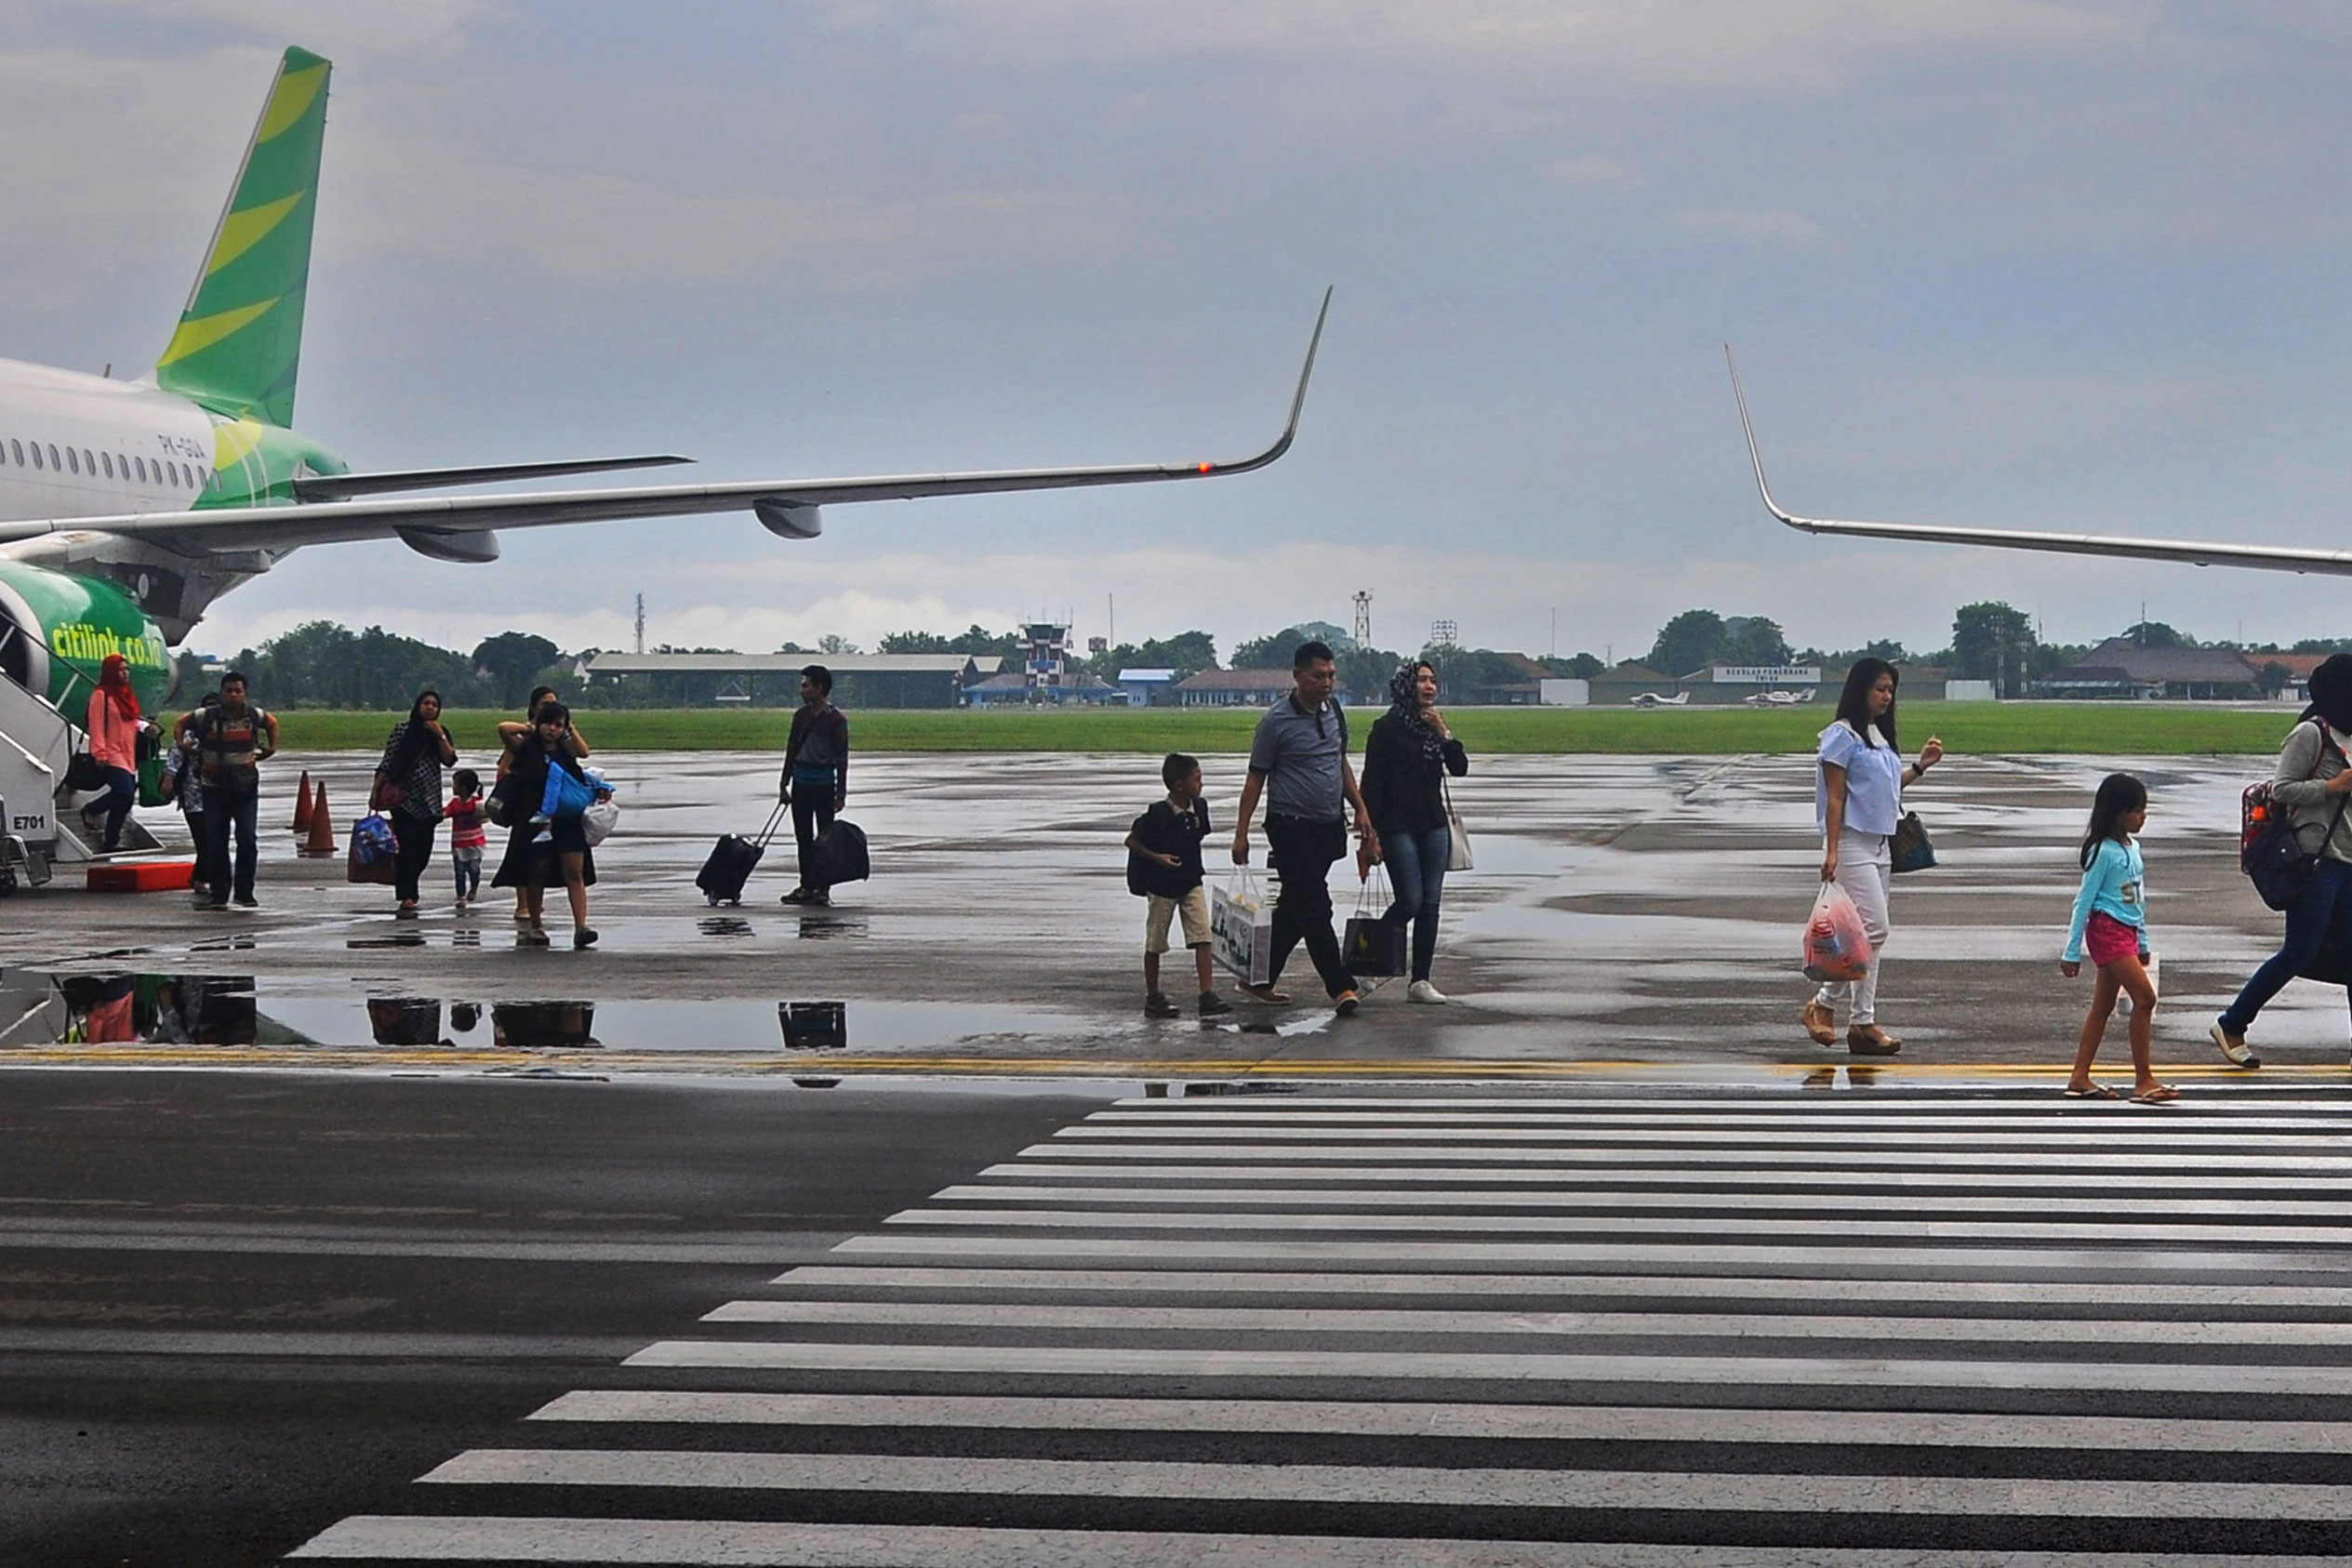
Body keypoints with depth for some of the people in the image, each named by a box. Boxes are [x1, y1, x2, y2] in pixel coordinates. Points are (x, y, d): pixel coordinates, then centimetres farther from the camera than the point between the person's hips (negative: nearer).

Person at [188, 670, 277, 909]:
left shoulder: (254, 716, 0)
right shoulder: (207, 717, -5)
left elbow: (272, 724, 23)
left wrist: (272, 747, 13)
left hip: (246, 789, 1)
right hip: (215, 789, -1)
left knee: (247, 840, -8)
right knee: (216, 844, 1)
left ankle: (244, 893, 2)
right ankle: (219, 895, 8)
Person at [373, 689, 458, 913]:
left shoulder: (440, 733, 10)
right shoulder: (402, 729, 0)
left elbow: (449, 760, -2)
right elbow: (386, 763, 0)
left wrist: (440, 736, -12)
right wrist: (376, 791, -5)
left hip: (429, 800, 4)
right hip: (404, 797, -4)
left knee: (423, 848, 6)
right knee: (407, 846, -11)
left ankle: (409, 888, 27)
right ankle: (406, 896, -11)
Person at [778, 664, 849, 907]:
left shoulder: (836, 719, -7)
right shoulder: (801, 715, 9)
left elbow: (842, 758, -7)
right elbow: (792, 749, 14)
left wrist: (841, 793, -10)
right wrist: (784, 784, 12)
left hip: (824, 785, -6)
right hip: (801, 783, 6)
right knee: (803, 838, 8)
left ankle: (823, 888, 2)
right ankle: (806, 886, 13)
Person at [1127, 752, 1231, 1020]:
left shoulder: (1199, 808, -2)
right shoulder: (1158, 814, -18)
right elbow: (1131, 841, -11)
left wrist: (1193, 868, 10)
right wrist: (1157, 857, -22)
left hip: (1191, 884, 5)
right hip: (1162, 886, -5)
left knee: (1202, 937, -7)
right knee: (1155, 942, 8)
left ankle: (1208, 995, -9)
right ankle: (1153, 998, 19)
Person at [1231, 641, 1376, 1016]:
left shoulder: (1335, 713, 10)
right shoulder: (1277, 721, -9)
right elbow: (1256, 778, -5)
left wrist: (1360, 809, 16)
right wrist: (1241, 833, -7)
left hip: (1329, 827, 7)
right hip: (1291, 827, -7)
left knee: (1295, 909, 12)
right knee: (1315, 908, -11)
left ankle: (1260, 978, 24)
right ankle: (1340, 987, -11)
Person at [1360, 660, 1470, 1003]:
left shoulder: (1433, 725, 12)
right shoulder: (1387, 728, -5)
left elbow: (1459, 768, 6)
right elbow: (1372, 782, -8)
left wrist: (1443, 733, -9)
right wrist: (1371, 833, -13)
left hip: (1433, 825, 6)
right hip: (1399, 826, -6)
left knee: (1430, 904, 2)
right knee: (1411, 901, -11)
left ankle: (1420, 981, 4)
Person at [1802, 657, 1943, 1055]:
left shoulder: (1880, 736, 16)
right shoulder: (1842, 735, -9)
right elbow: (1835, 797, -12)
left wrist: (1920, 766, 15)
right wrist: (1831, 851, -16)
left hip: (1879, 845, 8)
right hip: (1852, 843, -8)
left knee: (1868, 937, 6)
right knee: (1873, 929, -14)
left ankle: (1862, 1023, 8)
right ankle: (1823, 1002, -2)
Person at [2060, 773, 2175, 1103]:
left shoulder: (2132, 847, 12)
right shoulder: (2103, 851, -13)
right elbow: (2084, 901, -11)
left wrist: (2142, 942, 24)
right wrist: (2071, 952, -10)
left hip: (2127, 932, 9)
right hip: (2107, 930, -9)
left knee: (2103, 1004, 10)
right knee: (2144, 996, -15)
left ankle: (2080, 1078, 13)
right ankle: (2143, 1080, -14)